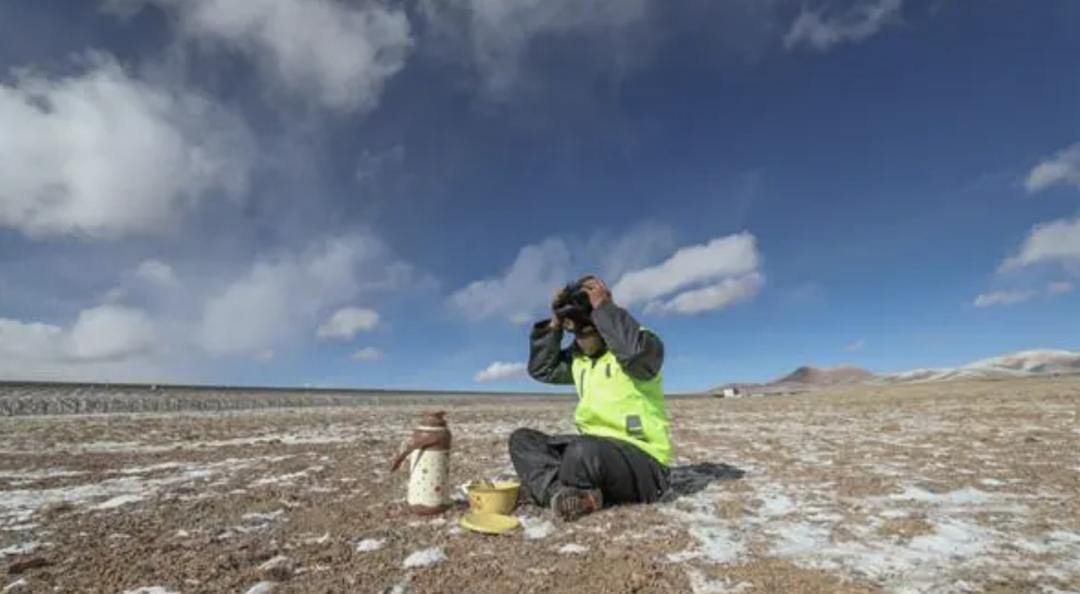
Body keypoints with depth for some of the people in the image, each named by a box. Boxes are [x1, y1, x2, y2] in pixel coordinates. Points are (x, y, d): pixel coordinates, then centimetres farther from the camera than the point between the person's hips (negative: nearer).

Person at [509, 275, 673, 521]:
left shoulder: (640, 343, -11)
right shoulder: (578, 357, 12)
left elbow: (637, 353, -35)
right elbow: (541, 369, 10)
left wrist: (604, 307, -26)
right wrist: (555, 325, 0)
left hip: (642, 461, -8)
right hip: (595, 448, 8)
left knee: (583, 451, -39)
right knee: (522, 439, 1)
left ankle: (567, 496, -6)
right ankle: (564, 494, -22)